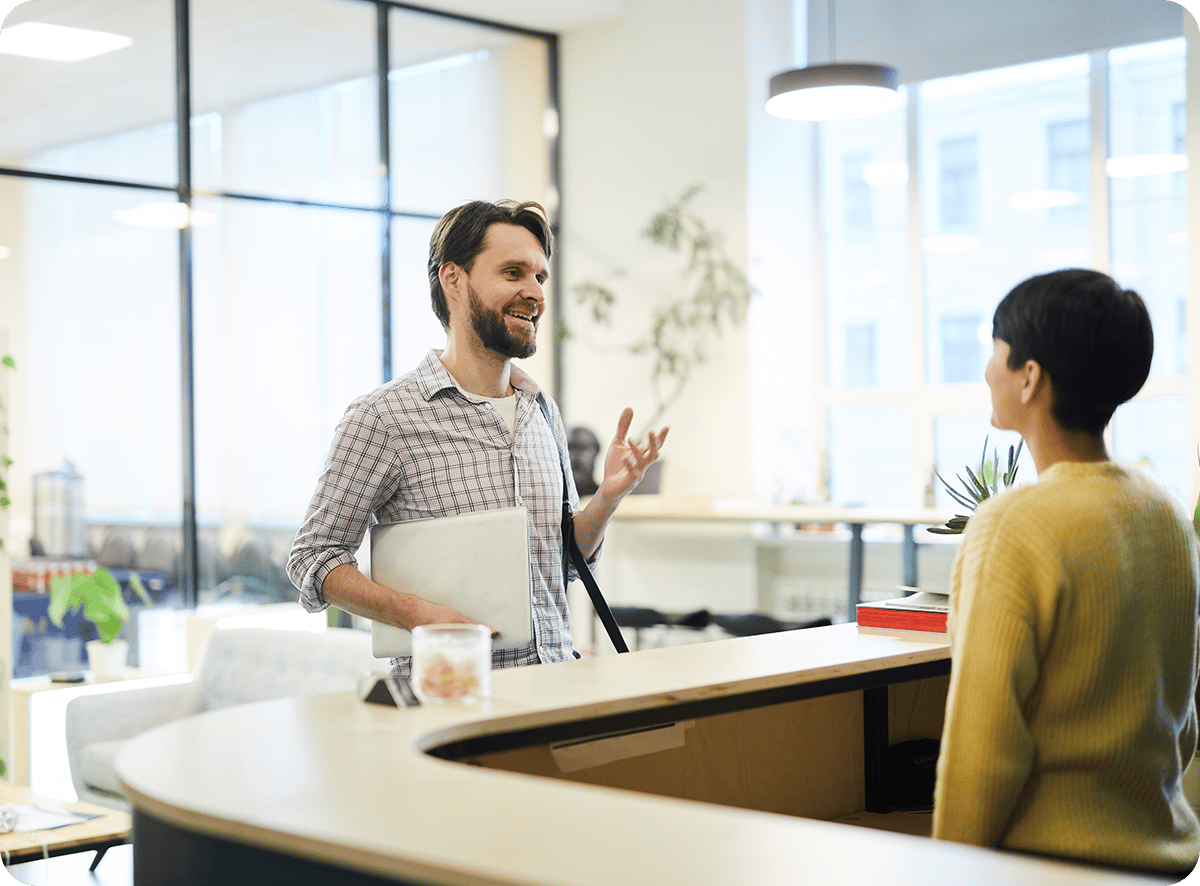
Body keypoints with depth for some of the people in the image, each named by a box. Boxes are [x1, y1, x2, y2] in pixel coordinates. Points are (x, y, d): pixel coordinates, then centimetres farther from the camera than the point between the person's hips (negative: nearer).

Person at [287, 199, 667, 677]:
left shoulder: (544, 411, 16)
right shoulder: (384, 415, -5)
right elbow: (314, 557, -2)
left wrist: (606, 498, 4)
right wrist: (415, 612, -17)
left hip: (554, 675, 6)